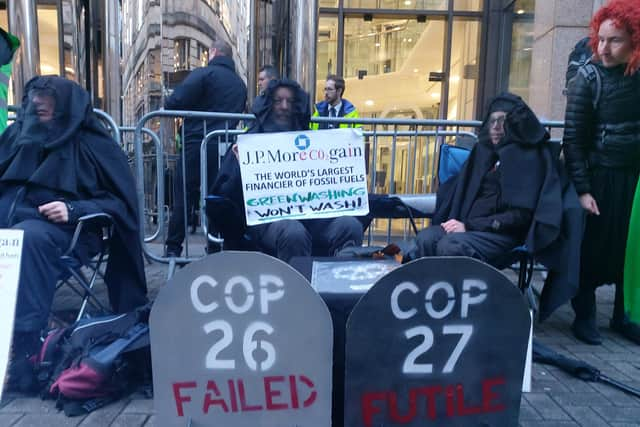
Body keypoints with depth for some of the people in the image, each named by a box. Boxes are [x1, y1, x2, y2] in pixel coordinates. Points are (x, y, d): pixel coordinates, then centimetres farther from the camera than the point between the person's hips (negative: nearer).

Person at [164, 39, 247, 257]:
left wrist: (166, 107, 7)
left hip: (197, 143, -5)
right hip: (225, 145, 5)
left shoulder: (202, 73, -5)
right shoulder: (240, 83, 15)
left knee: (184, 194, 3)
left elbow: (175, 102, -13)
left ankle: (174, 247, 7)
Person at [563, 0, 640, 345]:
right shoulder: (588, 78, -8)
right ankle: (584, 316, 21)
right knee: (592, 248, 4)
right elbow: (572, 138, -10)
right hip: (600, 177, -4)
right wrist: (581, 188, -14)